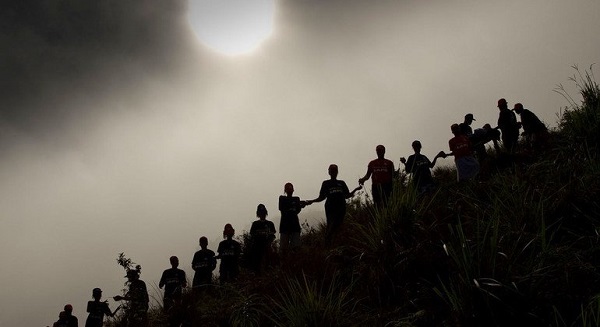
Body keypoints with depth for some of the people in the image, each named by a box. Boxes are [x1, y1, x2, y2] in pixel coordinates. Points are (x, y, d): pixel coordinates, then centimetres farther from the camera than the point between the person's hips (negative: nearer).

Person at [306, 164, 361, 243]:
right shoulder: (326, 183, 13)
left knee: (338, 225, -4)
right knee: (331, 227, -14)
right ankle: (328, 244, -14)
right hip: (330, 208, -3)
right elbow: (322, 197, 12)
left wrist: (356, 189, 7)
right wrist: (312, 201, -2)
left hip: (341, 208, 3)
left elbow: (347, 196, 18)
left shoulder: (342, 183, 19)